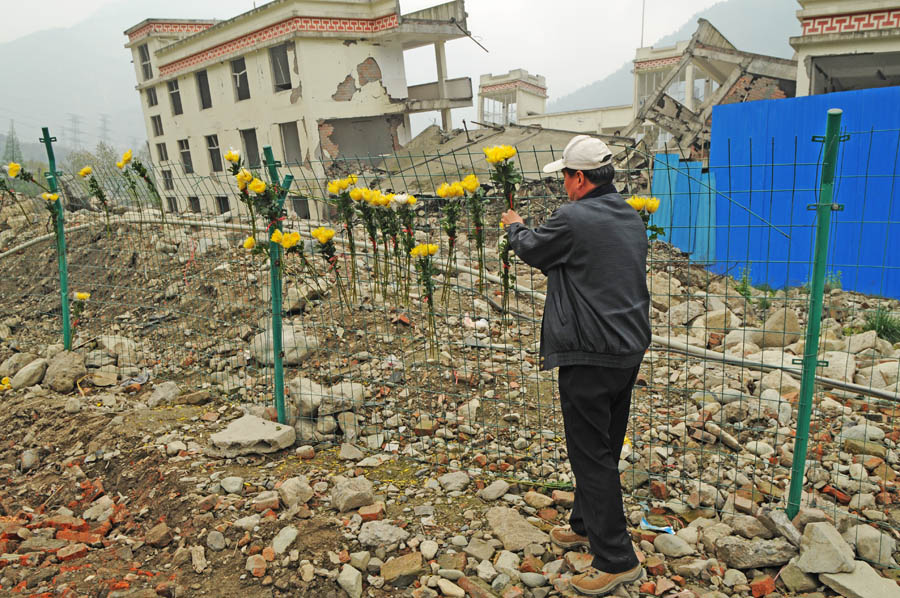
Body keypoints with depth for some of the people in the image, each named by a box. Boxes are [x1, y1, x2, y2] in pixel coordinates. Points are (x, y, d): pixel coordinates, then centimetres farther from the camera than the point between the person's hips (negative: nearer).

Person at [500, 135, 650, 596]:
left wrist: (515, 227, 20)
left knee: (592, 454, 2)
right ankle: (586, 525, 40)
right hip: (630, 350, 9)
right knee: (604, 446, 21)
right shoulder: (631, 217, 8)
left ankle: (617, 560, 13)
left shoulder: (573, 219, -19)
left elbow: (531, 250, -2)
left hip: (590, 357, -9)